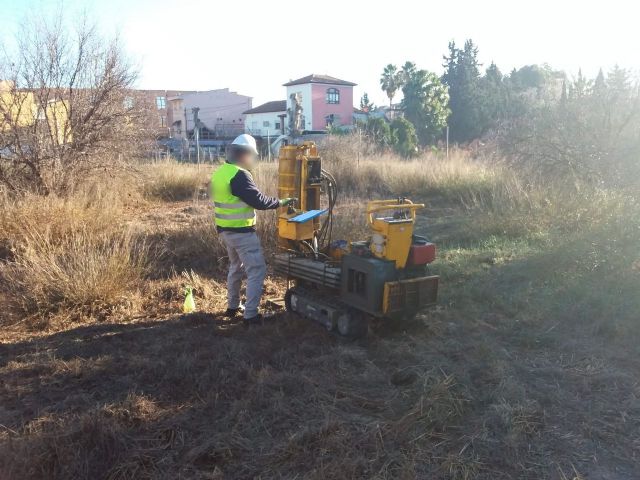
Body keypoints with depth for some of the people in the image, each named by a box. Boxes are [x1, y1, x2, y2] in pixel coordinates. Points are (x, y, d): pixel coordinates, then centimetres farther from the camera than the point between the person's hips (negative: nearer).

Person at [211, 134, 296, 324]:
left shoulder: (219, 172, 9)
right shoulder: (239, 175, -20)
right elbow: (259, 201, -20)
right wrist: (281, 202, -7)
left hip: (225, 229, 10)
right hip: (241, 232, -10)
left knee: (236, 266, 24)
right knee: (256, 270, -3)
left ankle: (233, 306, 34)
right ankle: (250, 314, -2)